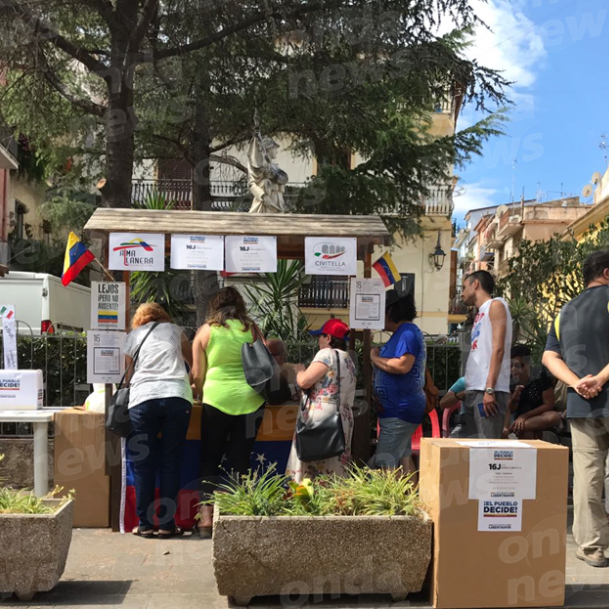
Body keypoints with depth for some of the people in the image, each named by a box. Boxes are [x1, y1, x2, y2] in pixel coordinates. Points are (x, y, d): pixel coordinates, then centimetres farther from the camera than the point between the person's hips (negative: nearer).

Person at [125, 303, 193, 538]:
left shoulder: (133, 336, 19)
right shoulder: (174, 330, 22)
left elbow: (126, 372, 17)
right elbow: (193, 362, 32)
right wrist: (192, 381, 52)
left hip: (143, 399, 0)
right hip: (177, 397, 0)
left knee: (143, 465, 6)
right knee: (170, 463, 6)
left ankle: (145, 524, 8)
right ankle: (167, 523, 7)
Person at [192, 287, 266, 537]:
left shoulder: (206, 331, 3)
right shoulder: (252, 329, 6)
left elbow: (198, 375, 4)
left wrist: (198, 394, 22)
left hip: (217, 399, -1)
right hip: (251, 400, 2)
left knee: (210, 458, 11)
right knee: (241, 460, 8)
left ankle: (207, 516, 5)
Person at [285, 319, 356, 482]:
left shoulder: (327, 354, -9)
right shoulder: (348, 359, 18)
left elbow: (304, 381, -15)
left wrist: (300, 369, 5)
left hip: (320, 418, -9)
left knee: (310, 474, -4)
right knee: (332, 477, 8)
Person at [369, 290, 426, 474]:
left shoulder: (407, 333, -15)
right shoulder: (405, 333, 17)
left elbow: (402, 365, -28)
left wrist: (375, 358, -14)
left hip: (399, 410, -11)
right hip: (401, 409, 11)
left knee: (384, 465, -11)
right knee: (403, 457, 16)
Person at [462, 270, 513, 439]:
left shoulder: (496, 305, 1)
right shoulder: (480, 313, 24)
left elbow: (498, 349, -11)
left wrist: (489, 389, -19)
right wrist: (466, 391, 15)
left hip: (488, 391, -8)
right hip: (474, 391, 8)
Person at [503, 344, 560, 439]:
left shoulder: (541, 376, -15)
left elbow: (549, 404, -13)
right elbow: (510, 410, -5)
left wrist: (525, 416, -22)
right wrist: (514, 398, -29)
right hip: (520, 417, 0)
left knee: (554, 417, -37)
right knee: (526, 432, -37)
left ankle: (513, 428, -35)